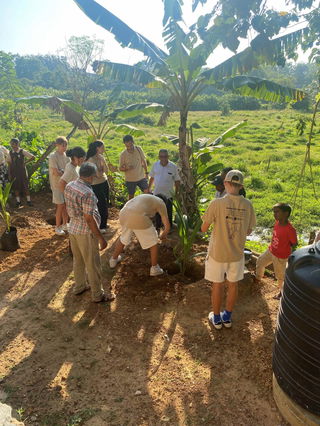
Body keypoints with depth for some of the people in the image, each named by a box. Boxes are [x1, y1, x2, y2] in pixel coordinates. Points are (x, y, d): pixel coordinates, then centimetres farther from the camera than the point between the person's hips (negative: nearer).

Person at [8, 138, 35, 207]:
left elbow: (33, 157, -7)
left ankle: (28, 200, 13)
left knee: (25, 186, 3)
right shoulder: (10, 152, 2)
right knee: (15, 187, 7)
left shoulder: (22, 151, -9)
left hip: (22, 171, -3)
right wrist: (9, 173, 4)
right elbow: (10, 163, 7)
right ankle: (18, 201, 18)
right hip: (14, 172, 4)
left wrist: (25, 162, -9)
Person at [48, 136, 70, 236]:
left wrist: (62, 171, -11)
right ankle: (58, 227, 12)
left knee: (66, 205, 12)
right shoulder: (53, 156, -16)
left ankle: (65, 224, 27)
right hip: (57, 184, -6)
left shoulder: (65, 155, 6)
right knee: (60, 206, -2)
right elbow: (56, 172, -21)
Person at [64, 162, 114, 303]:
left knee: (78, 260, 24)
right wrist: (101, 237, -17)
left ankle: (79, 286, 43)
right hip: (86, 232, -8)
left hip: (72, 228, 8)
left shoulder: (69, 186, -1)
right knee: (93, 264, 7)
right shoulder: (87, 193, -26)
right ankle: (97, 295, 22)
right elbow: (89, 219, -24)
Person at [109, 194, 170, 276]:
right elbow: (167, 226, 13)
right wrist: (163, 235, 34)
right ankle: (154, 268, 24)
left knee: (123, 238, 32)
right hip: (138, 218, -6)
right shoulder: (161, 203, 16)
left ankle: (113, 260, 51)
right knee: (153, 241, 15)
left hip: (123, 214, 7)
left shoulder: (145, 196, 34)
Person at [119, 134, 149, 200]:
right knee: (131, 196, 12)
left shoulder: (139, 149, -9)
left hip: (141, 177, 1)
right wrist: (126, 168, -28)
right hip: (130, 179, -1)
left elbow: (144, 161, 5)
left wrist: (146, 173, 7)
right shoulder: (123, 154, -13)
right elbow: (120, 168, -6)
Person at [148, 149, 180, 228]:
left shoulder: (173, 167, -11)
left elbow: (177, 181, -4)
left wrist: (177, 193, -3)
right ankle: (158, 226, 35)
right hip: (157, 193, 3)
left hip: (168, 194, -2)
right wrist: (149, 189, 12)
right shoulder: (155, 165, -4)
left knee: (168, 212, 11)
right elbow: (152, 178, 9)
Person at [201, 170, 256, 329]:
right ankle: (227, 317, 38)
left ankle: (216, 319, 33)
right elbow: (248, 231, 1)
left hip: (218, 253, -3)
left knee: (217, 285, 15)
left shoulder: (217, 203, -21)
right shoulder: (247, 205, -10)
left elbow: (203, 229, -12)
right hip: (237, 253, 3)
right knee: (233, 285, 20)